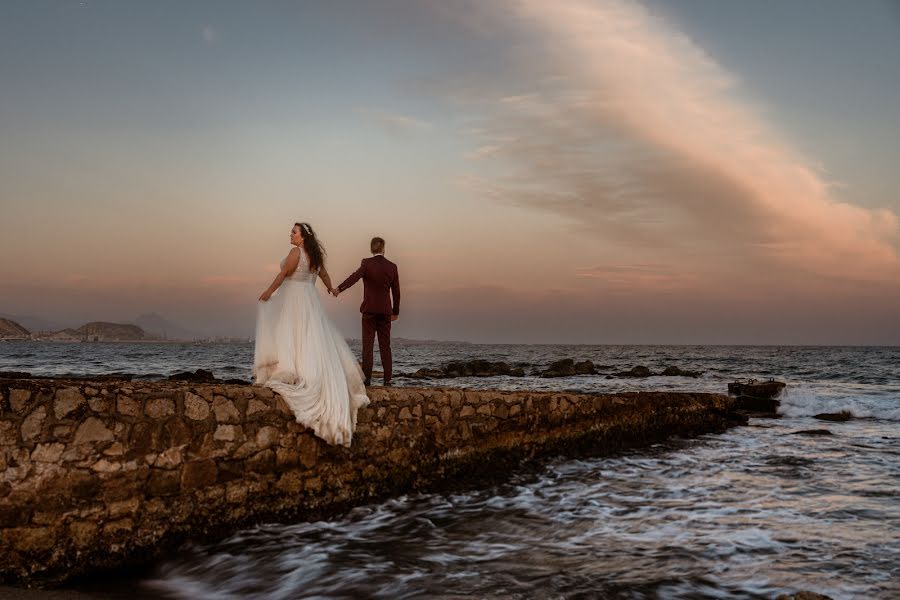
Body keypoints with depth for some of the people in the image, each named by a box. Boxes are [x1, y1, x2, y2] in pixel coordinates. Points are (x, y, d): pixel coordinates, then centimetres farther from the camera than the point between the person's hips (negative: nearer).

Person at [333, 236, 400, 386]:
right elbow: (396, 291, 8)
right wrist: (396, 311, 18)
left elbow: (355, 276, -24)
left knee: (368, 345, 1)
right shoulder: (392, 266, 4)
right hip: (385, 311, 2)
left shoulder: (367, 263, -5)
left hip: (369, 310, -2)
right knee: (385, 346, 8)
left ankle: (367, 378, -1)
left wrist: (339, 288, -35)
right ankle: (387, 379, 7)